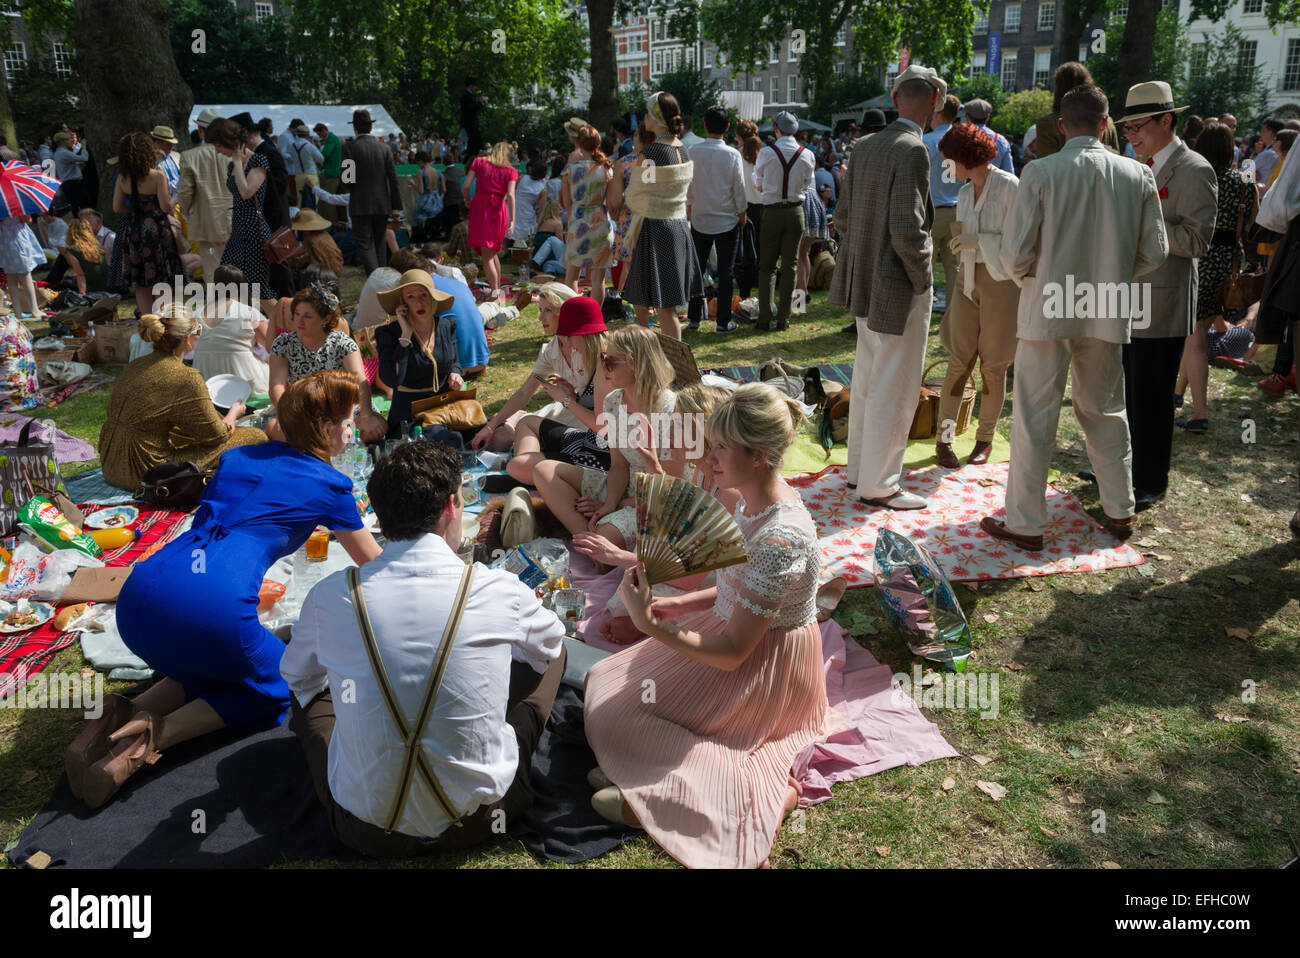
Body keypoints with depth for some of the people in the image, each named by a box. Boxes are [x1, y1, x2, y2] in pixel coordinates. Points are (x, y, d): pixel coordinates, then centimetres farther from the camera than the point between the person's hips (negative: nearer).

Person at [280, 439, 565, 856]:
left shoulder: (330, 596, -12)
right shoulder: (499, 590, -15)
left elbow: (296, 675, 12)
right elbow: (549, 643, 10)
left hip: (366, 831, 2)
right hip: (480, 819, -1)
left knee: (308, 688, 26)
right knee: (553, 654, 18)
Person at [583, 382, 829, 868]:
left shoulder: (781, 537, -32)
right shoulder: (749, 499, -4)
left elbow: (732, 653, -27)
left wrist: (651, 625, -29)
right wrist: (678, 605, 2)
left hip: (765, 668, -9)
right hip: (740, 631, 9)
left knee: (615, 716, -3)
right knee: (603, 681, 11)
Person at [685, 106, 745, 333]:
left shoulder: (693, 152, -6)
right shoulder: (732, 154, -11)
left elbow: (688, 185, 2)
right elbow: (739, 188, -5)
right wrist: (742, 214, 9)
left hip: (699, 220, 2)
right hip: (727, 220, -2)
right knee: (725, 272, 4)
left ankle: (694, 318, 16)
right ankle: (723, 321, 5)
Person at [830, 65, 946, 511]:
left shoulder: (863, 147, 6)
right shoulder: (912, 150, -18)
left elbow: (843, 215, 11)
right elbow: (907, 228, -24)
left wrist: (863, 255, 16)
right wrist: (921, 277, -12)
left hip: (866, 283, 9)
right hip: (899, 289, -9)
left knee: (866, 380, 18)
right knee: (894, 388, 2)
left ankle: (859, 468, 31)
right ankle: (878, 484, 11)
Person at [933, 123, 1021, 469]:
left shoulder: (1009, 187, -9)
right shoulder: (965, 193, 11)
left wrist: (979, 240, -19)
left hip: (1002, 282, -5)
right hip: (968, 280, 5)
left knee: (992, 365, 4)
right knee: (959, 362, -1)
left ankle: (985, 438, 17)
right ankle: (944, 437, 5)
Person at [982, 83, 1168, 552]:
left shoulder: (1041, 172, -12)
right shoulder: (1138, 175, -1)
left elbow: (1015, 254, -14)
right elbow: (1154, 253, 3)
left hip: (1048, 311, -3)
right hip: (1108, 316, 4)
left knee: (1035, 418, 4)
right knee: (1104, 411, 19)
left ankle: (1025, 523, 11)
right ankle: (1120, 509, 31)